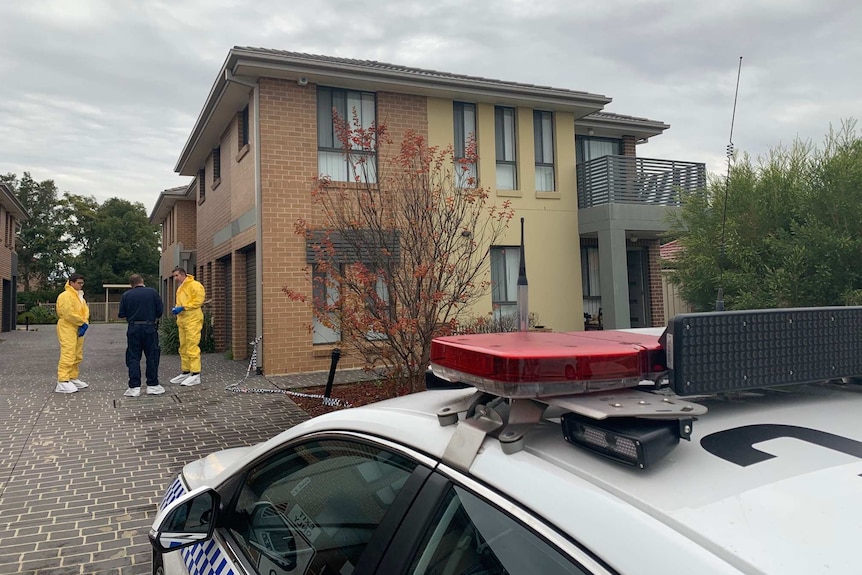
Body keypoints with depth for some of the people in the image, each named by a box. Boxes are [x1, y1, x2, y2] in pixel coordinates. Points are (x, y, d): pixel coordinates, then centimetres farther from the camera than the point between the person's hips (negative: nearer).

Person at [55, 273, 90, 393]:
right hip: (67, 329, -10)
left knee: (77, 356, 14)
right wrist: (82, 323, -10)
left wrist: (85, 323, -5)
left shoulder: (80, 296, 19)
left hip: (78, 329, 10)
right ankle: (63, 382, -15)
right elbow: (69, 313, -20)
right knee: (67, 355, -14)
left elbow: (85, 310, 13)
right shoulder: (65, 295, -11)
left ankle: (73, 378, 24)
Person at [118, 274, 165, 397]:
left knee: (133, 358, 6)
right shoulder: (153, 292, -3)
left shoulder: (126, 295, -1)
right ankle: (152, 385, 11)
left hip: (133, 328, 1)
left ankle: (134, 387, 4)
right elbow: (160, 311, -2)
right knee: (152, 356, 8)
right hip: (150, 328, 0)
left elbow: (121, 314, 1)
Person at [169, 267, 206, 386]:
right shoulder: (180, 288, 22)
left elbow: (198, 301, -16)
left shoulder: (194, 285, -8)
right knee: (183, 348, 12)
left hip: (193, 321, -10)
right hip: (182, 321, 10)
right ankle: (186, 373, 21)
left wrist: (182, 308, -18)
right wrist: (176, 308, 7)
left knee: (192, 347, -11)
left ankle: (196, 375, -10)